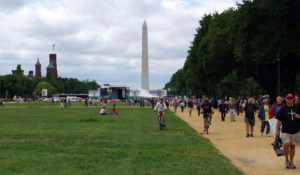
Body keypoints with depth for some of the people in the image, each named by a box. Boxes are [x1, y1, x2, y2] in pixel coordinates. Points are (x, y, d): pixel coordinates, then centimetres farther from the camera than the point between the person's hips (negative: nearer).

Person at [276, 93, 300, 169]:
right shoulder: (283, 109, 1)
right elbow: (279, 121, 2)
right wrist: (277, 131, -2)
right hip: (285, 131, -2)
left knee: (292, 146, 8)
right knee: (286, 145, -16)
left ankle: (291, 162, 21)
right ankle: (287, 160, 5)